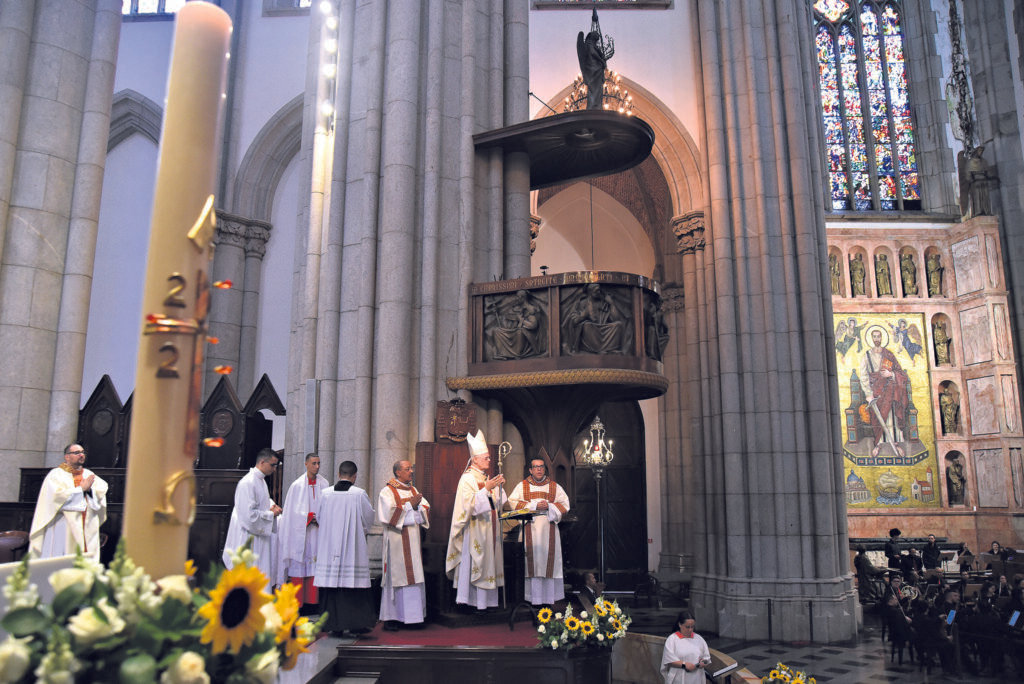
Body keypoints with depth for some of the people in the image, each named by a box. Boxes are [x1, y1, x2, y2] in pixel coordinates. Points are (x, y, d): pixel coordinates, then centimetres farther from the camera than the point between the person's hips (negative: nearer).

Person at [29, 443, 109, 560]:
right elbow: (57, 495, -13)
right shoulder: (56, 474, 3)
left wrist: (89, 489, -14)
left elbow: (102, 491, 5)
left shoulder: (89, 475, 17)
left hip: (88, 529, 4)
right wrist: (81, 488, -12)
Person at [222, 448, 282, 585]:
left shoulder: (261, 481, 12)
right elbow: (249, 514, -24)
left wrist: (271, 506, 5)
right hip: (248, 538, -10)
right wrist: (271, 514, -13)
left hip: (259, 537, 10)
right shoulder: (247, 483, -19)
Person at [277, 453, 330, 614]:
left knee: (316, 564, -1)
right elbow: (294, 511, -2)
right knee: (298, 564, -3)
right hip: (300, 532, -2)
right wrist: (311, 516, -11)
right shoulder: (297, 485, 0)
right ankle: (296, 602, 2)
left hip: (318, 533, 2)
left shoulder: (325, 484, 8)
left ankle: (312, 601, 4)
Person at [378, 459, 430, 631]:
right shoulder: (387, 492, -4)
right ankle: (391, 617, 2)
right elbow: (388, 514, -17)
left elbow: (427, 509, 11)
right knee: (396, 576, -5)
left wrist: (418, 505, -10)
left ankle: (410, 614, 13)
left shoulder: (413, 490, 16)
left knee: (413, 576, 6)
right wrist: (409, 505, -15)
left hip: (413, 539, 7)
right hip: (397, 540, -7)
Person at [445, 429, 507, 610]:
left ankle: (485, 599, 13)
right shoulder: (467, 478, -9)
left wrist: (498, 486, 4)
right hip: (475, 529, -8)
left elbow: (496, 503, 17)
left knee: (487, 559, 8)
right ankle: (471, 598, -2)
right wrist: (486, 489, -24)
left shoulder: (486, 478, 15)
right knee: (473, 561, -8)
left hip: (488, 527, 8)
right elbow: (470, 503, -19)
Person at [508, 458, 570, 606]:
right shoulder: (522, 486, 9)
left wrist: (549, 506, -9)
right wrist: (534, 506, -11)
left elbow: (565, 505, 8)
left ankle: (549, 596, 2)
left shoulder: (555, 486, 13)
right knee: (532, 559, -5)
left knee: (548, 559, -3)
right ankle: (535, 597, -2)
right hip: (529, 527, -1)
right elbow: (513, 502, -3)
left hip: (549, 528, 1)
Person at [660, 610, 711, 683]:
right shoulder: (672, 639, -1)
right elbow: (669, 659, -8)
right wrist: (684, 664, -19)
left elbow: (707, 657, 14)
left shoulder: (699, 639, 12)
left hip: (696, 680, 3)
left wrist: (704, 662, -8)